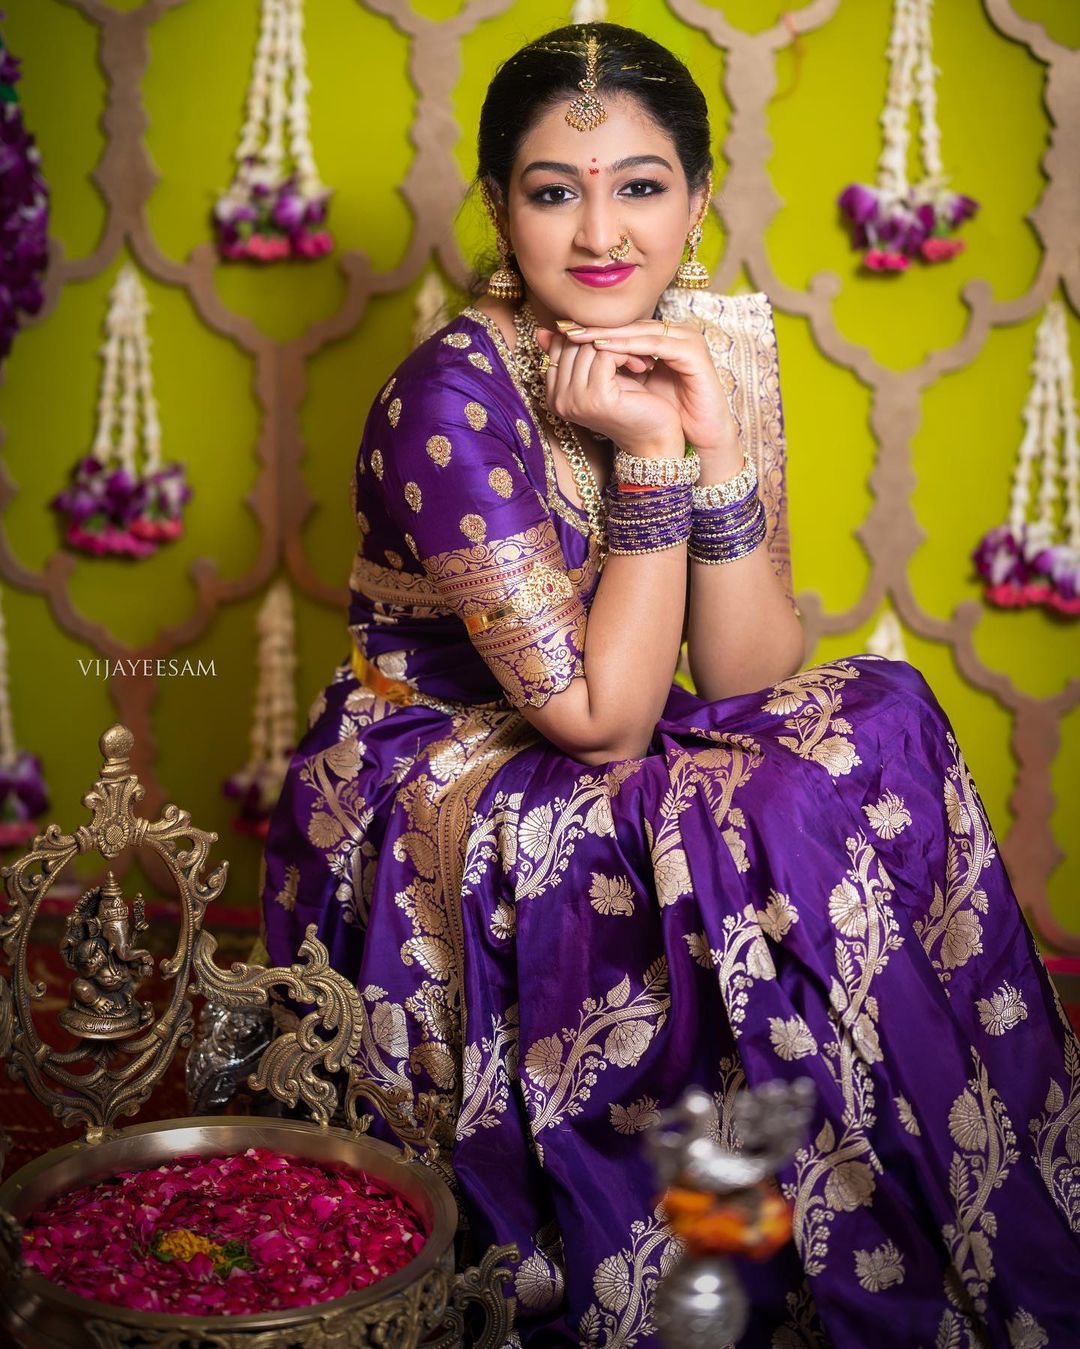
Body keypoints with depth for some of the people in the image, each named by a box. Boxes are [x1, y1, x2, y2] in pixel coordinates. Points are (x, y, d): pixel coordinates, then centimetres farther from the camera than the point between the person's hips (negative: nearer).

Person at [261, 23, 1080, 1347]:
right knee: (794, 842, -27)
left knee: (881, 723, -17)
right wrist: (646, 455, -25)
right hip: (438, 827, -6)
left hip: (610, 787, 6)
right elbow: (604, 717, -20)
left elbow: (752, 677, -8)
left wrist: (717, 439, -19)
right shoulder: (454, 396, -21)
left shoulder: (715, 354, -3)